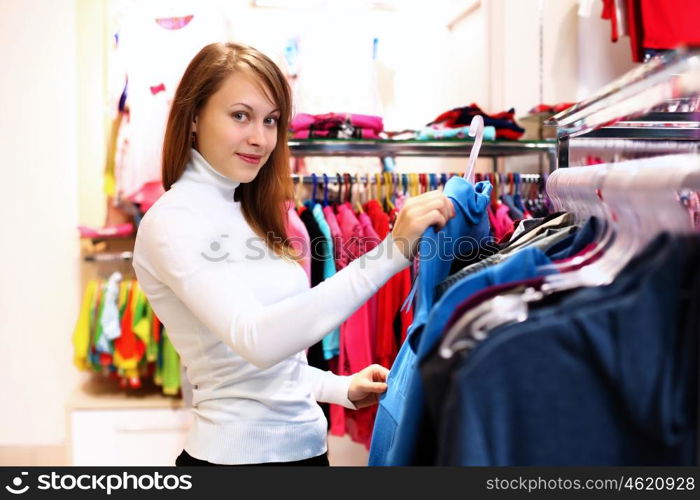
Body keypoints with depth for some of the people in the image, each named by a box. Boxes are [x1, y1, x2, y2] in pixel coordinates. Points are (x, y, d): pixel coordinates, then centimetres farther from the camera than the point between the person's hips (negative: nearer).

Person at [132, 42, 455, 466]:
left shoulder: (243, 212, 10)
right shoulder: (172, 221, -15)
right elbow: (255, 340, -32)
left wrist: (342, 389, 2)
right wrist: (391, 251, -36)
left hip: (304, 445, 8)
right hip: (237, 454, -8)